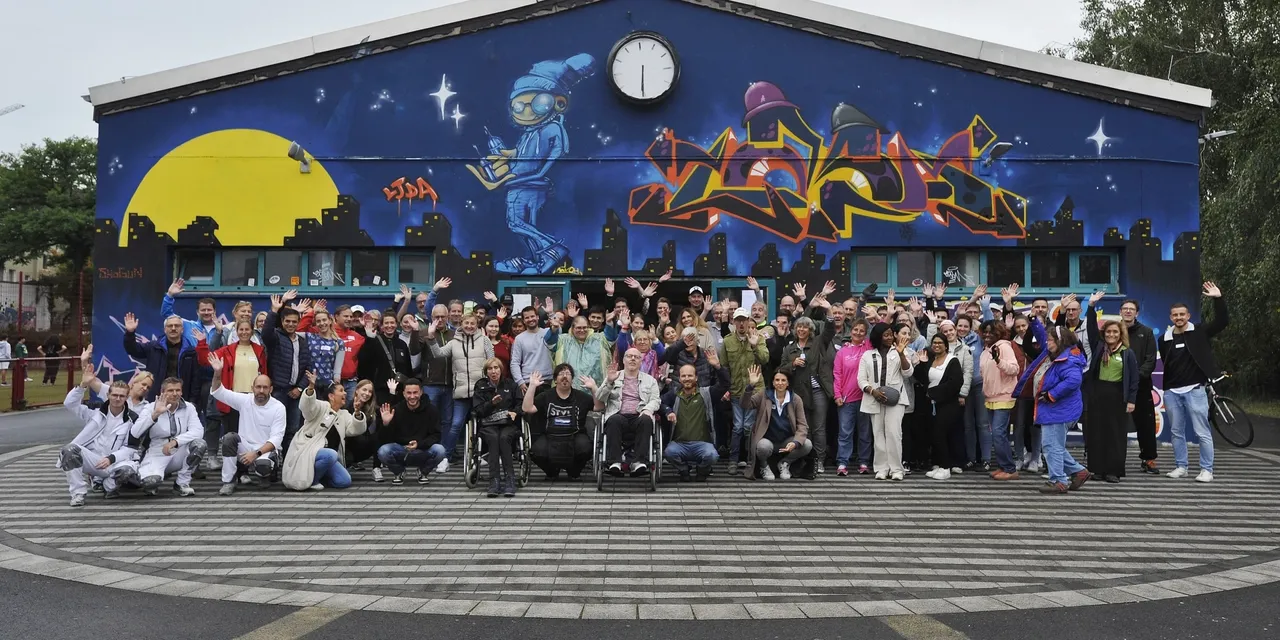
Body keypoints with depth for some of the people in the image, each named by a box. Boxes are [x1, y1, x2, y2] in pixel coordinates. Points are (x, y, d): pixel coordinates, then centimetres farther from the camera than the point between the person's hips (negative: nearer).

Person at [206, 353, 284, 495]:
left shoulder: (278, 408, -9)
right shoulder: (244, 400, 1)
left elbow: (276, 439, -14)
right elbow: (218, 392, -1)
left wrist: (256, 453, -27)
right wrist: (217, 373, -20)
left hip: (267, 450, -3)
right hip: (244, 449, 3)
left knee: (262, 466, -37)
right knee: (230, 437, -27)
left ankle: (267, 470, 5)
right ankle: (228, 481, -15)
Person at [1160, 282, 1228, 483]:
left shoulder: (1199, 331, 0)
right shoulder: (1164, 339, 8)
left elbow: (1221, 322, -12)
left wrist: (1218, 299, -22)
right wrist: (1165, 389, 13)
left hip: (1195, 390, -4)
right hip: (1171, 392, 4)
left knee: (1202, 432, -3)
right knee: (1177, 432, 10)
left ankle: (1207, 470, 3)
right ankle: (1180, 467, 19)